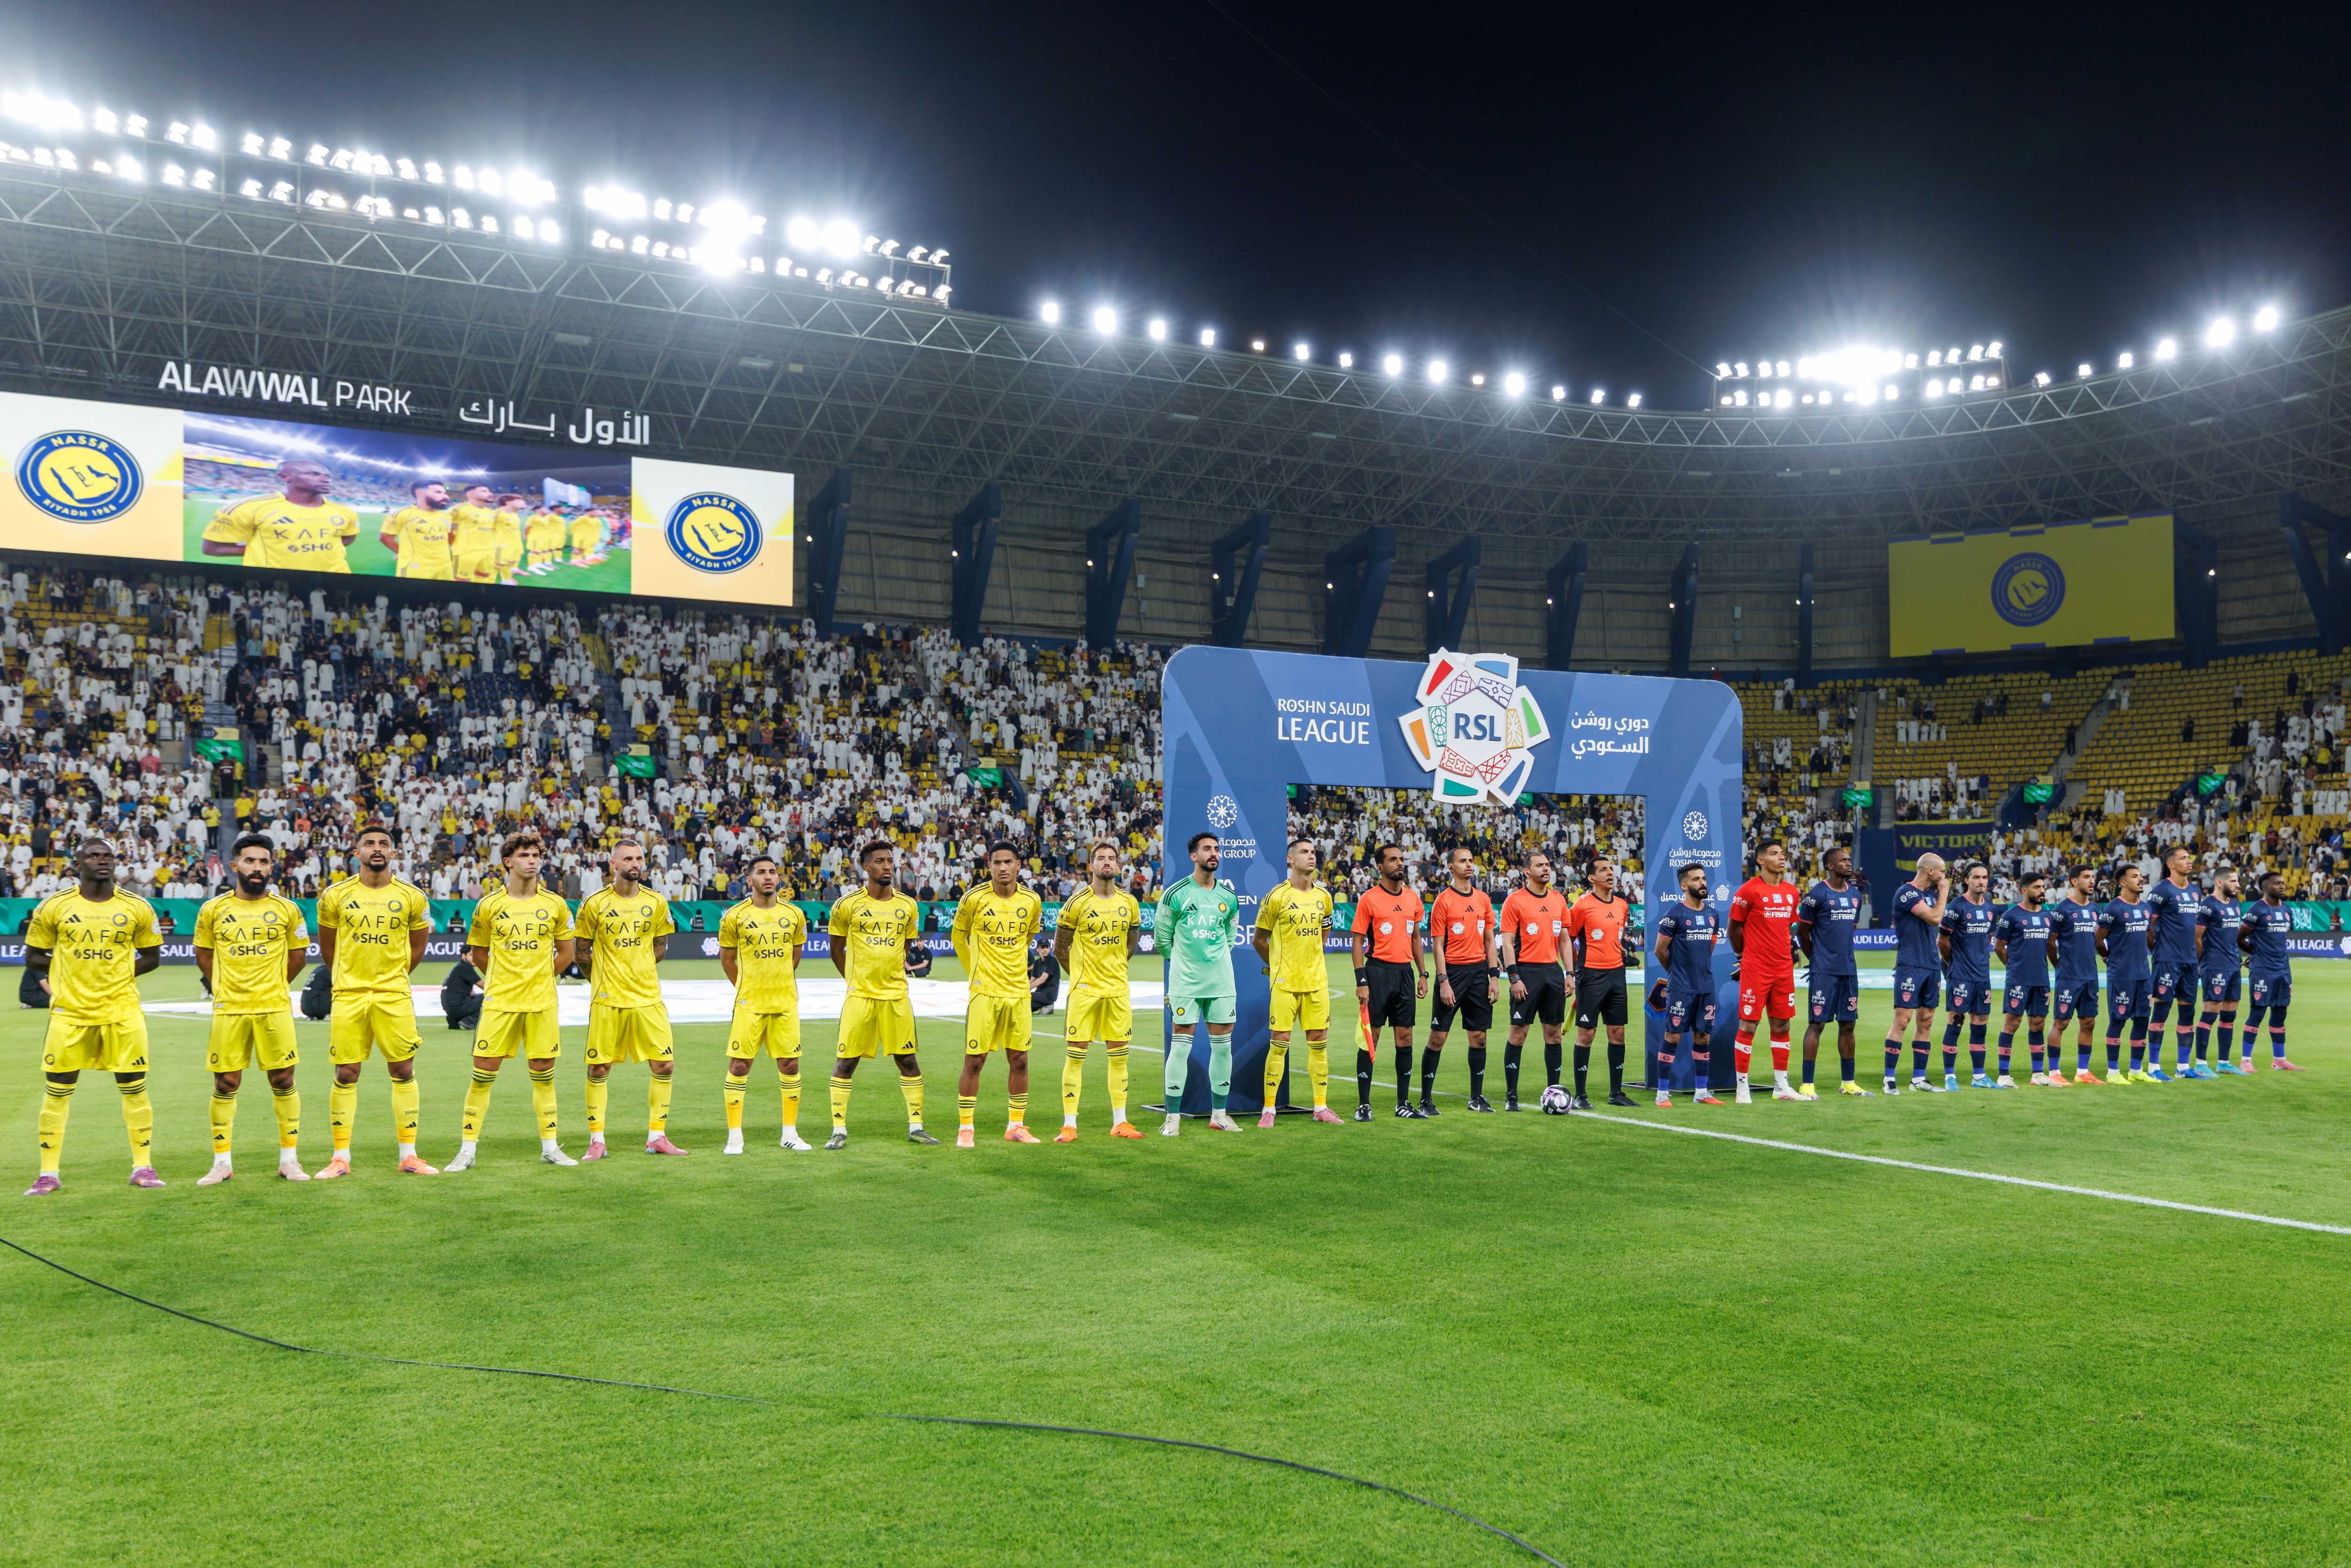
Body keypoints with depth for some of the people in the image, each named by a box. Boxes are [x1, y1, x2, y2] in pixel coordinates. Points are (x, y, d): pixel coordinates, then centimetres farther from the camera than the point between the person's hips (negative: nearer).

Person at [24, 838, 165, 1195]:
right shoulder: (53, 907, 1)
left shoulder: (137, 908, 3)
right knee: (57, 1091, 3)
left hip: (122, 1012, 0)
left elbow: (152, 956, 12)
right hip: (70, 1012, 0)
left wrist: (119, 973, -2)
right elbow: (33, 958, 8)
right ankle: (49, 1173, 14)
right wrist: (68, 969, -3)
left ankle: (143, 1166, 11)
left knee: (134, 1087, 1)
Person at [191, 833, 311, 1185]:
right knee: (226, 1083, 3)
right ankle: (222, 1162, 14)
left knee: (283, 1080, 1)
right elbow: (204, 955, 16)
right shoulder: (213, 910, 3)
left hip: (275, 1009, 0)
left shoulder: (288, 910, 3)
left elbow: (298, 955, 14)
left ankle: (289, 1159, 10)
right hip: (229, 1010, 0)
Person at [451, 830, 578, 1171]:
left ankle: (550, 1147, 16)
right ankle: (468, 1151, 6)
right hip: (499, 1002, -1)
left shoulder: (555, 905, 4)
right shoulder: (489, 905, 1)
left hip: (542, 1003, 1)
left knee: (544, 1074, 6)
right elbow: (478, 952, 13)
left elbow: (566, 953, 13)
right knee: (483, 1074, -2)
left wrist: (538, 976, 10)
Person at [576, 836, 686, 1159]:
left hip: (648, 998, 3)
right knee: (599, 1069, 1)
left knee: (665, 1065, 0)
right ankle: (597, 1140, 12)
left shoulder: (656, 903, 5)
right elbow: (583, 952, 6)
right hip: (607, 999, -3)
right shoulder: (594, 904, -3)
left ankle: (656, 1137, 12)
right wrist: (599, 980, 10)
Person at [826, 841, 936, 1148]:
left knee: (907, 1060, 5)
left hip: (897, 995, 3)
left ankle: (916, 1127, 15)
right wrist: (856, 980, 9)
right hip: (859, 996, -3)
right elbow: (837, 950, 8)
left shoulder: (908, 906, 7)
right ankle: (839, 1130, 8)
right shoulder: (848, 906, -2)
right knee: (847, 1061, -1)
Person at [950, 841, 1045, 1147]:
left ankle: (1016, 1126, 19)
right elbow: (958, 937, 8)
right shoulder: (974, 899, -7)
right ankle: (965, 1129, 7)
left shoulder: (1032, 901, 2)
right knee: (974, 1061, -3)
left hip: (1019, 992, 3)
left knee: (1019, 1060, 6)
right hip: (984, 993, -3)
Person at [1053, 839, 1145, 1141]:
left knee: (1118, 1056, 7)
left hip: (1118, 990, 4)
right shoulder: (1077, 904, -5)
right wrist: (1080, 974, 7)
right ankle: (1069, 1125, 1)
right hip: (1085, 990, -4)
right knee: (1075, 1056, -3)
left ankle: (1120, 1122, 15)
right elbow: (1060, 949, 3)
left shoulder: (1129, 903, 6)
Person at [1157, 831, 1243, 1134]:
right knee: (1181, 1046, -4)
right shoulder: (1175, 894, -3)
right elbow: (1162, 939, 6)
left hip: (1221, 981, 4)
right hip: (1185, 982, -4)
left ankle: (1219, 1114, 15)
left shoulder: (1229, 898, 9)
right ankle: (1173, 1117, 2)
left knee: (1223, 1045, 5)